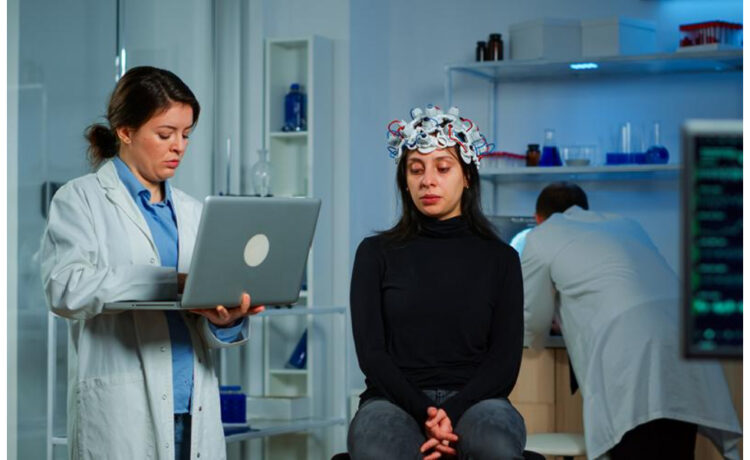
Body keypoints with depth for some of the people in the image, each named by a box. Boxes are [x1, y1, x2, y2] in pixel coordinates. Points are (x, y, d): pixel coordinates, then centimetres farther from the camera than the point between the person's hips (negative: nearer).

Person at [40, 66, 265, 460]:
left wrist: (225, 318, -13)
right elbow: (66, 287, -15)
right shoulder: (80, 200, 2)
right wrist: (175, 283, -20)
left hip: (195, 411, 5)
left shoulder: (191, 212, 17)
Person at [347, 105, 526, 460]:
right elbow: (371, 352, 2)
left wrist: (452, 415, -15)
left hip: (474, 401, 1)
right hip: (397, 401, 0)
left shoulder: (500, 258, 13)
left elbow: (505, 360, 4)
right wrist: (425, 414, -16)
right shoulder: (376, 253, 12)